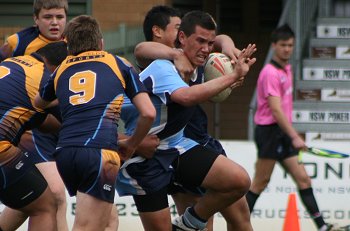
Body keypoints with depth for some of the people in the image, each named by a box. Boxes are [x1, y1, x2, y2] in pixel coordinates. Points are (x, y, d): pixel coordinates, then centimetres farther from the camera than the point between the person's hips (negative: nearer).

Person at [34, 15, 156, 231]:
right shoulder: (119, 64, 16)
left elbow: (39, 104, 42)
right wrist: (131, 144, 26)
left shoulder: (61, 70, 23)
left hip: (65, 153, 4)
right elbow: (148, 113, 10)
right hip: (100, 151, -4)